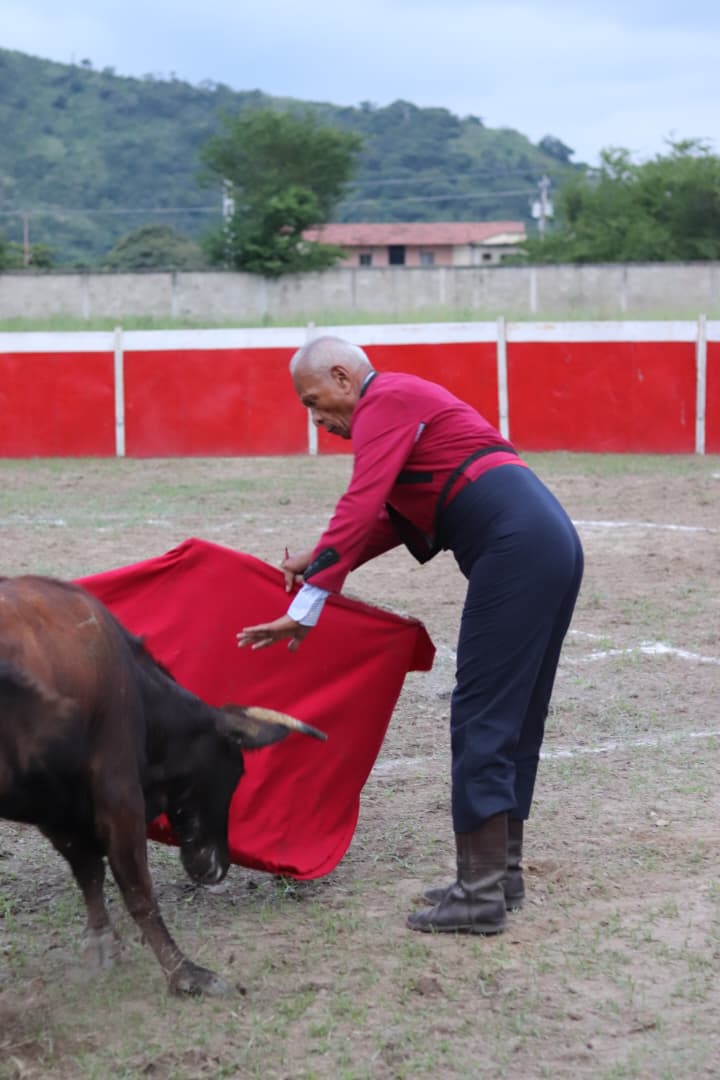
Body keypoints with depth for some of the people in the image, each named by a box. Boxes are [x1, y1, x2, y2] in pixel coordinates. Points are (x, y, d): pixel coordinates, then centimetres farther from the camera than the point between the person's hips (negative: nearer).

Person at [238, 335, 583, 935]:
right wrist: (320, 560, 23)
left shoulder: (385, 402, -4)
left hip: (517, 548, -10)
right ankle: (503, 874, 22)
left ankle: (480, 896, -6)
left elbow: (361, 507, -15)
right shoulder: (406, 400, 26)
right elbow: (393, 518, 28)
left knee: (482, 719, -8)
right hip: (551, 542, 10)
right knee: (515, 717, 15)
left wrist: (307, 606, -16)